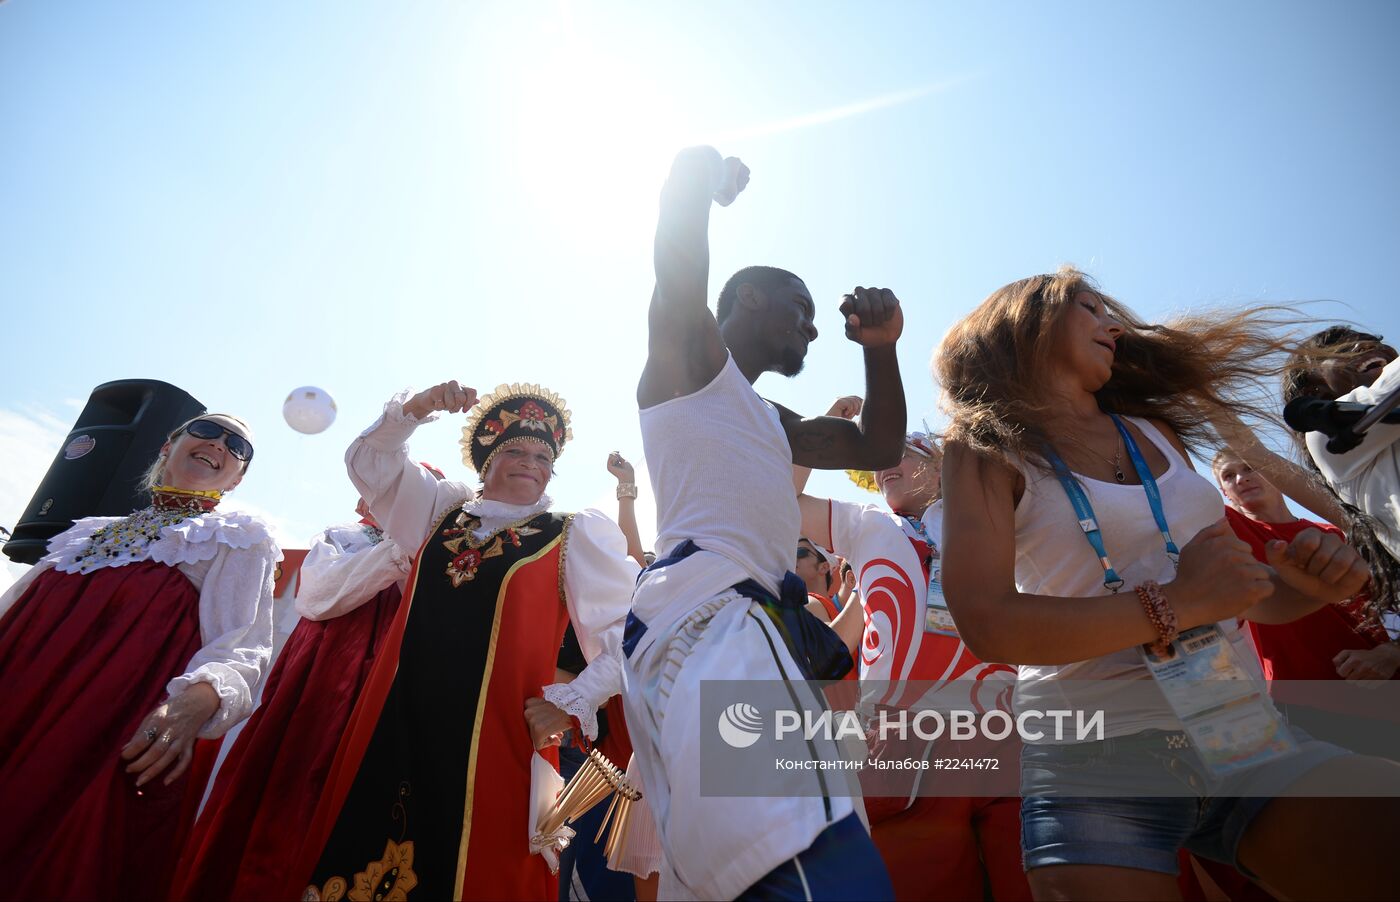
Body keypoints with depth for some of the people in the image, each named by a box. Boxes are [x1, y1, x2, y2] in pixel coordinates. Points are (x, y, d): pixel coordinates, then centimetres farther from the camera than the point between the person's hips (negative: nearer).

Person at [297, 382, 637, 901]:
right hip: (398, 722, 4)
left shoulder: (575, 536, 1)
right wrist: (415, 409, 3)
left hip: (495, 732, -3)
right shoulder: (442, 509, 14)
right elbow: (369, 461, 20)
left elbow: (626, 631, -2)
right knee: (364, 855, 9)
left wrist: (570, 704, -10)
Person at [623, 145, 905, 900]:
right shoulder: (688, 351, 12)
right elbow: (680, 267, -1)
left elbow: (877, 447, 35)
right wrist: (709, 177, 21)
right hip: (709, 618, -9)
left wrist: (881, 349, 23)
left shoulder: (770, 423, 35)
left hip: (736, 626, 9)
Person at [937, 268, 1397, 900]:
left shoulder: (1155, 433, 13)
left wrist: (1309, 584, 0)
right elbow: (987, 624, -18)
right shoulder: (986, 449, -5)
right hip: (1098, 756, -5)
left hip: (1249, 737, 6)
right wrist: (1176, 604, -19)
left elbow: (1242, 588, 22)